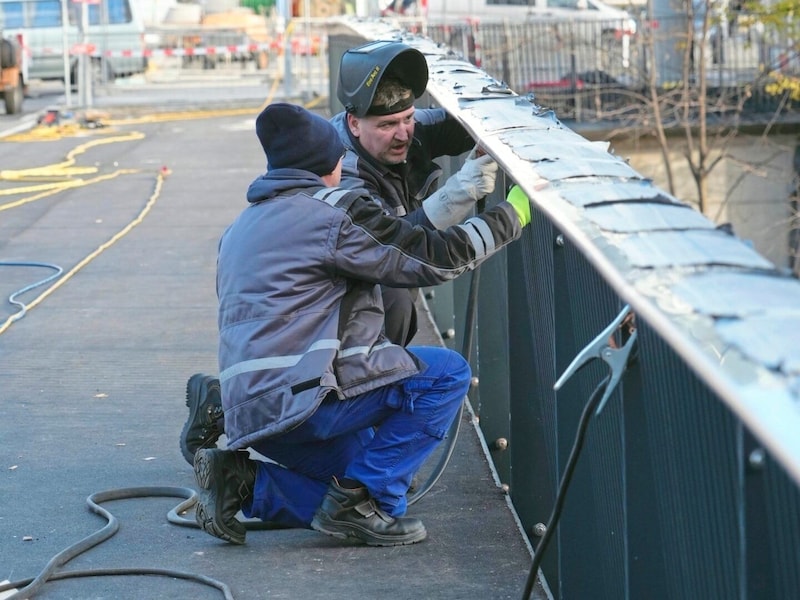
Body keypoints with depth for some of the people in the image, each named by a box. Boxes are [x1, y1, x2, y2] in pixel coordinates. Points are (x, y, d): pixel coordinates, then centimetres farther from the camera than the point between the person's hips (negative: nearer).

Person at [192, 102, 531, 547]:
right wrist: (511, 215, 6)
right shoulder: (335, 210, -5)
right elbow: (432, 258, -4)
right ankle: (362, 501, -5)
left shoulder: (241, 228, 24)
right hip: (299, 396, -9)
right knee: (447, 374, -2)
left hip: (247, 411, 9)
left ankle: (244, 482, 5)